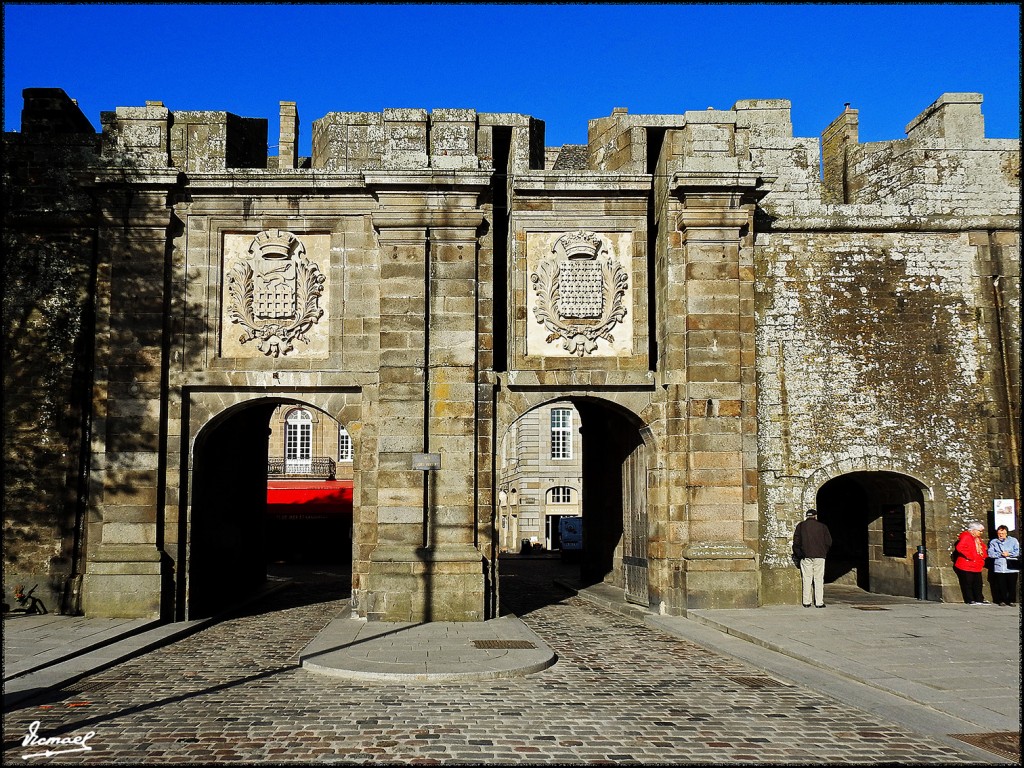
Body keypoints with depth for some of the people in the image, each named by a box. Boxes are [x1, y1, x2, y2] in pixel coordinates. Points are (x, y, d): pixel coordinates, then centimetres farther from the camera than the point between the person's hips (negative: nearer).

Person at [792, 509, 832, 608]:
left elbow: (796, 543, 1)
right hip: (819, 555, -1)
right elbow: (829, 542, 4)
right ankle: (819, 602, 0)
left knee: (806, 579, 4)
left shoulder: (800, 526, 4)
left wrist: (799, 555, 9)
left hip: (805, 556, 1)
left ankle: (806, 602, 2)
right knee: (819, 579, 2)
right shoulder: (822, 526, 4)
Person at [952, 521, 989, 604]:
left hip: (977, 566, 9)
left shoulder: (978, 538, 16)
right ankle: (970, 600, 5)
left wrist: (983, 556, 7)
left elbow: (982, 549, 27)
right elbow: (959, 548, -26)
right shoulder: (966, 537, -14)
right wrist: (969, 556, -22)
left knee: (978, 583, 12)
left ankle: (979, 599, 19)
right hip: (966, 566, -9)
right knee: (967, 583, -1)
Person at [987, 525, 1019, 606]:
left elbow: (1018, 552, -2)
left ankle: (1012, 600, 11)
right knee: (1001, 586, 1)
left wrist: (1009, 554, -12)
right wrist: (1000, 554, -11)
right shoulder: (993, 542, 11)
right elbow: (990, 553, -1)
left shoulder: (1013, 541, 9)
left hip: (1011, 568, -1)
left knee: (1012, 585, 0)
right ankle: (1003, 600, 11)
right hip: (999, 568, 1)